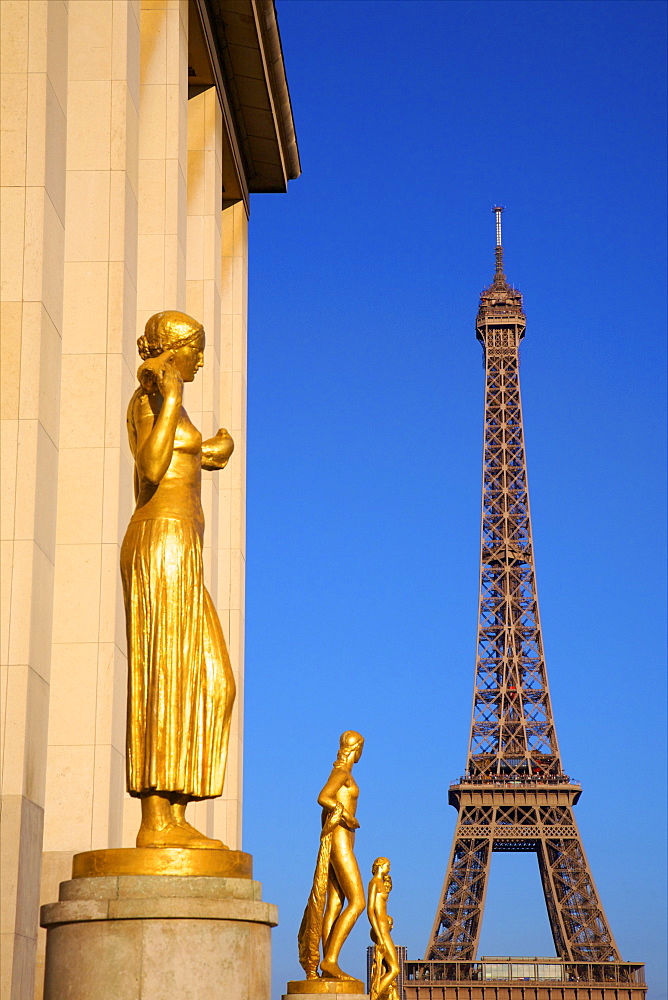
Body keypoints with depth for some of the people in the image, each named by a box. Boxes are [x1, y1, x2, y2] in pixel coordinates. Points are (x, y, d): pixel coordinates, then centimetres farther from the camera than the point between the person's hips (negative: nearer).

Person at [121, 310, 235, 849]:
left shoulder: (159, 404, 25)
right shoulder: (151, 396, -3)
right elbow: (150, 471, -18)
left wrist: (198, 457, 39)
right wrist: (171, 398, -18)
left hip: (177, 556, 10)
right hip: (165, 539, -10)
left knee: (210, 681, 5)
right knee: (165, 677, -14)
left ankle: (175, 818, 0)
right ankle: (156, 820, -16)